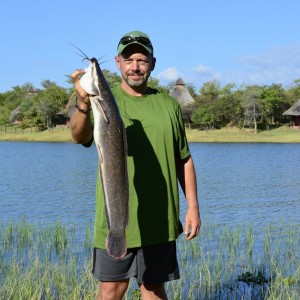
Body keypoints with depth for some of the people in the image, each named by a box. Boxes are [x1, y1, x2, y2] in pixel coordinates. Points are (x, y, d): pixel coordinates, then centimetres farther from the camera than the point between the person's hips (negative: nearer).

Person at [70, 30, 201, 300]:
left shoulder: (169, 106, 7)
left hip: (159, 221, 2)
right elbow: (80, 136, -23)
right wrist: (83, 104, -43)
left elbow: (184, 160, 12)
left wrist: (193, 206, 5)